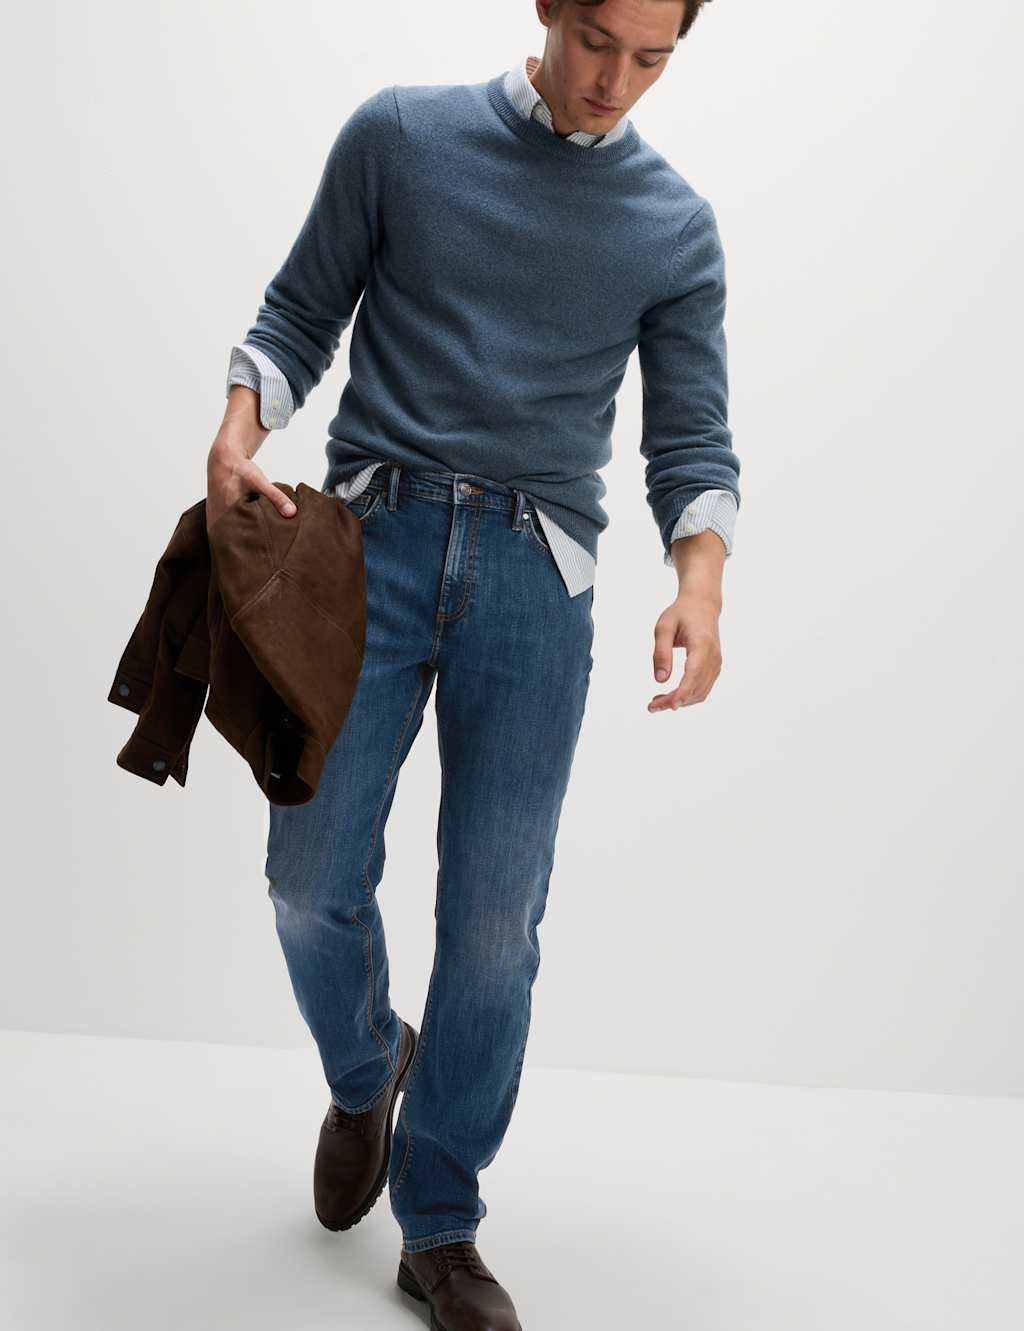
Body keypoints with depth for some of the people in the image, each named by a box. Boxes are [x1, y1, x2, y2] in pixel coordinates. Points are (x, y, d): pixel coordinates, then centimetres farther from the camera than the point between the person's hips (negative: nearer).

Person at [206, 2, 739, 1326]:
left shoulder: (676, 227, 8)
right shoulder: (401, 134, 5)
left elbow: (691, 437, 5)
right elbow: (300, 316, 10)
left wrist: (699, 584, -14)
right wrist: (237, 434, -10)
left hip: (536, 579, 1)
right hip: (370, 537, 0)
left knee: (495, 920, 1)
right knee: (313, 877, -2)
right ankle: (364, 1071, 32)